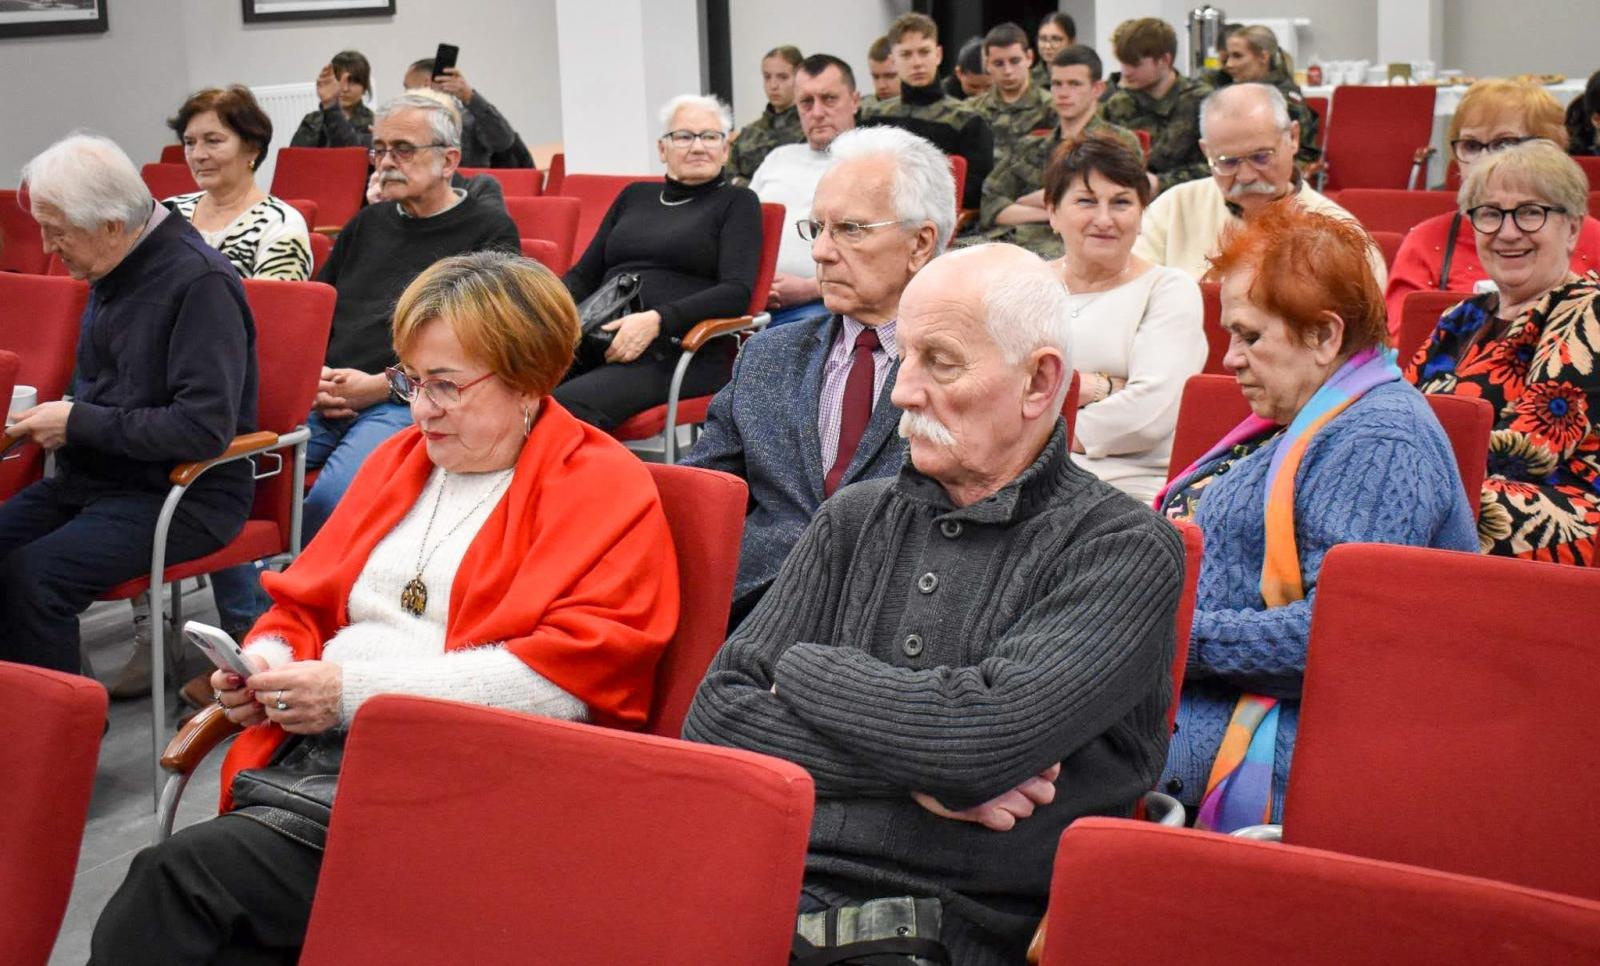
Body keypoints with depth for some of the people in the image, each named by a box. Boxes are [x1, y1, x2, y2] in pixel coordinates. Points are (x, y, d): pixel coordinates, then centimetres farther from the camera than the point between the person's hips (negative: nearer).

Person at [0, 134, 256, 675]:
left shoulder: (200, 282, -17)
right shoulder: (115, 271, 11)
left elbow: (206, 426, -24)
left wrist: (80, 423, -17)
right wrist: (52, 418, 4)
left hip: (186, 493, -9)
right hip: (94, 478, 9)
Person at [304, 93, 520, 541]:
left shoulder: (489, 232, 7)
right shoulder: (368, 223, 27)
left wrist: (382, 385, -11)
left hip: (410, 404, -5)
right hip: (323, 402, 6)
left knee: (334, 496, -35)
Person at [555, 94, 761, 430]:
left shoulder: (737, 202, 12)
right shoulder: (635, 196, 27)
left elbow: (737, 293, -3)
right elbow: (583, 275, 28)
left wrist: (656, 320, -17)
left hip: (678, 352, -4)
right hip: (597, 342, 5)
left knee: (569, 404, -37)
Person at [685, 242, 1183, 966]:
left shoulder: (1123, 550, -1)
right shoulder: (854, 518, 14)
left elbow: (986, 734, -17)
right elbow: (714, 721, 6)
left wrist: (804, 670, -1)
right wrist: (914, 771, -7)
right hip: (774, 897, 5)